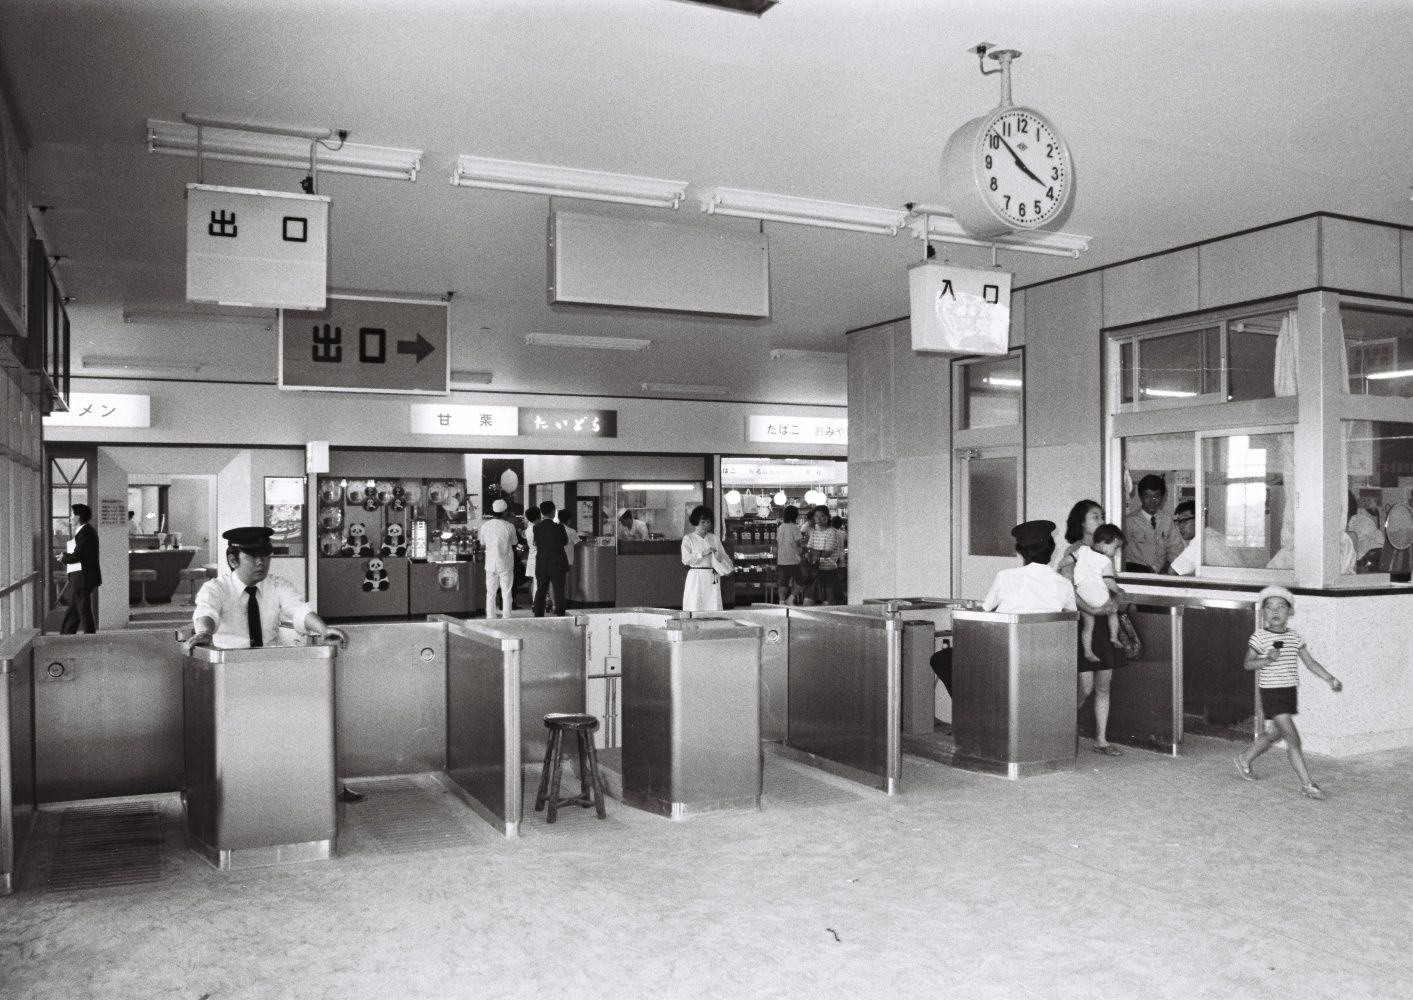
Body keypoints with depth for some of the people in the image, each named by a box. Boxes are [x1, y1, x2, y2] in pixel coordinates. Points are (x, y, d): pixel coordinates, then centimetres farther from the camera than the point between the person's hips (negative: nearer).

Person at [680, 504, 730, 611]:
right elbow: (685, 559, -10)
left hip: (713, 579, 4)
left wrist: (719, 559, -6)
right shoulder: (688, 539, 3)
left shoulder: (714, 538, 14)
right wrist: (703, 553, -18)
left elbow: (725, 558, 16)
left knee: (714, 608, -1)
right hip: (696, 577, -3)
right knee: (695, 607, -8)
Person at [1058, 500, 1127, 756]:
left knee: (1103, 686, 8)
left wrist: (1114, 600, -5)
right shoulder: (1073, 553, -8)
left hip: (1104, 623, 7)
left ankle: (1101, 740, 16)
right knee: (1085, 687, -7)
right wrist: (1092, 609, -24)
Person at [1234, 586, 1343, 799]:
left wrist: (1330, 679, 1)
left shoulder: (1295, 637, 6)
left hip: (1290, 692, 6)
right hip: (1271, 692, -6)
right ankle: (1307, 785, -7)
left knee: (1273, 734, 19)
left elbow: (1310, 662, 9)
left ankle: (1245, 758, 41)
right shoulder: (1259, 637, -9)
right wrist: (1267, 659, -25)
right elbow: (1248, 664, -8)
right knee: (1293, 738, -10)